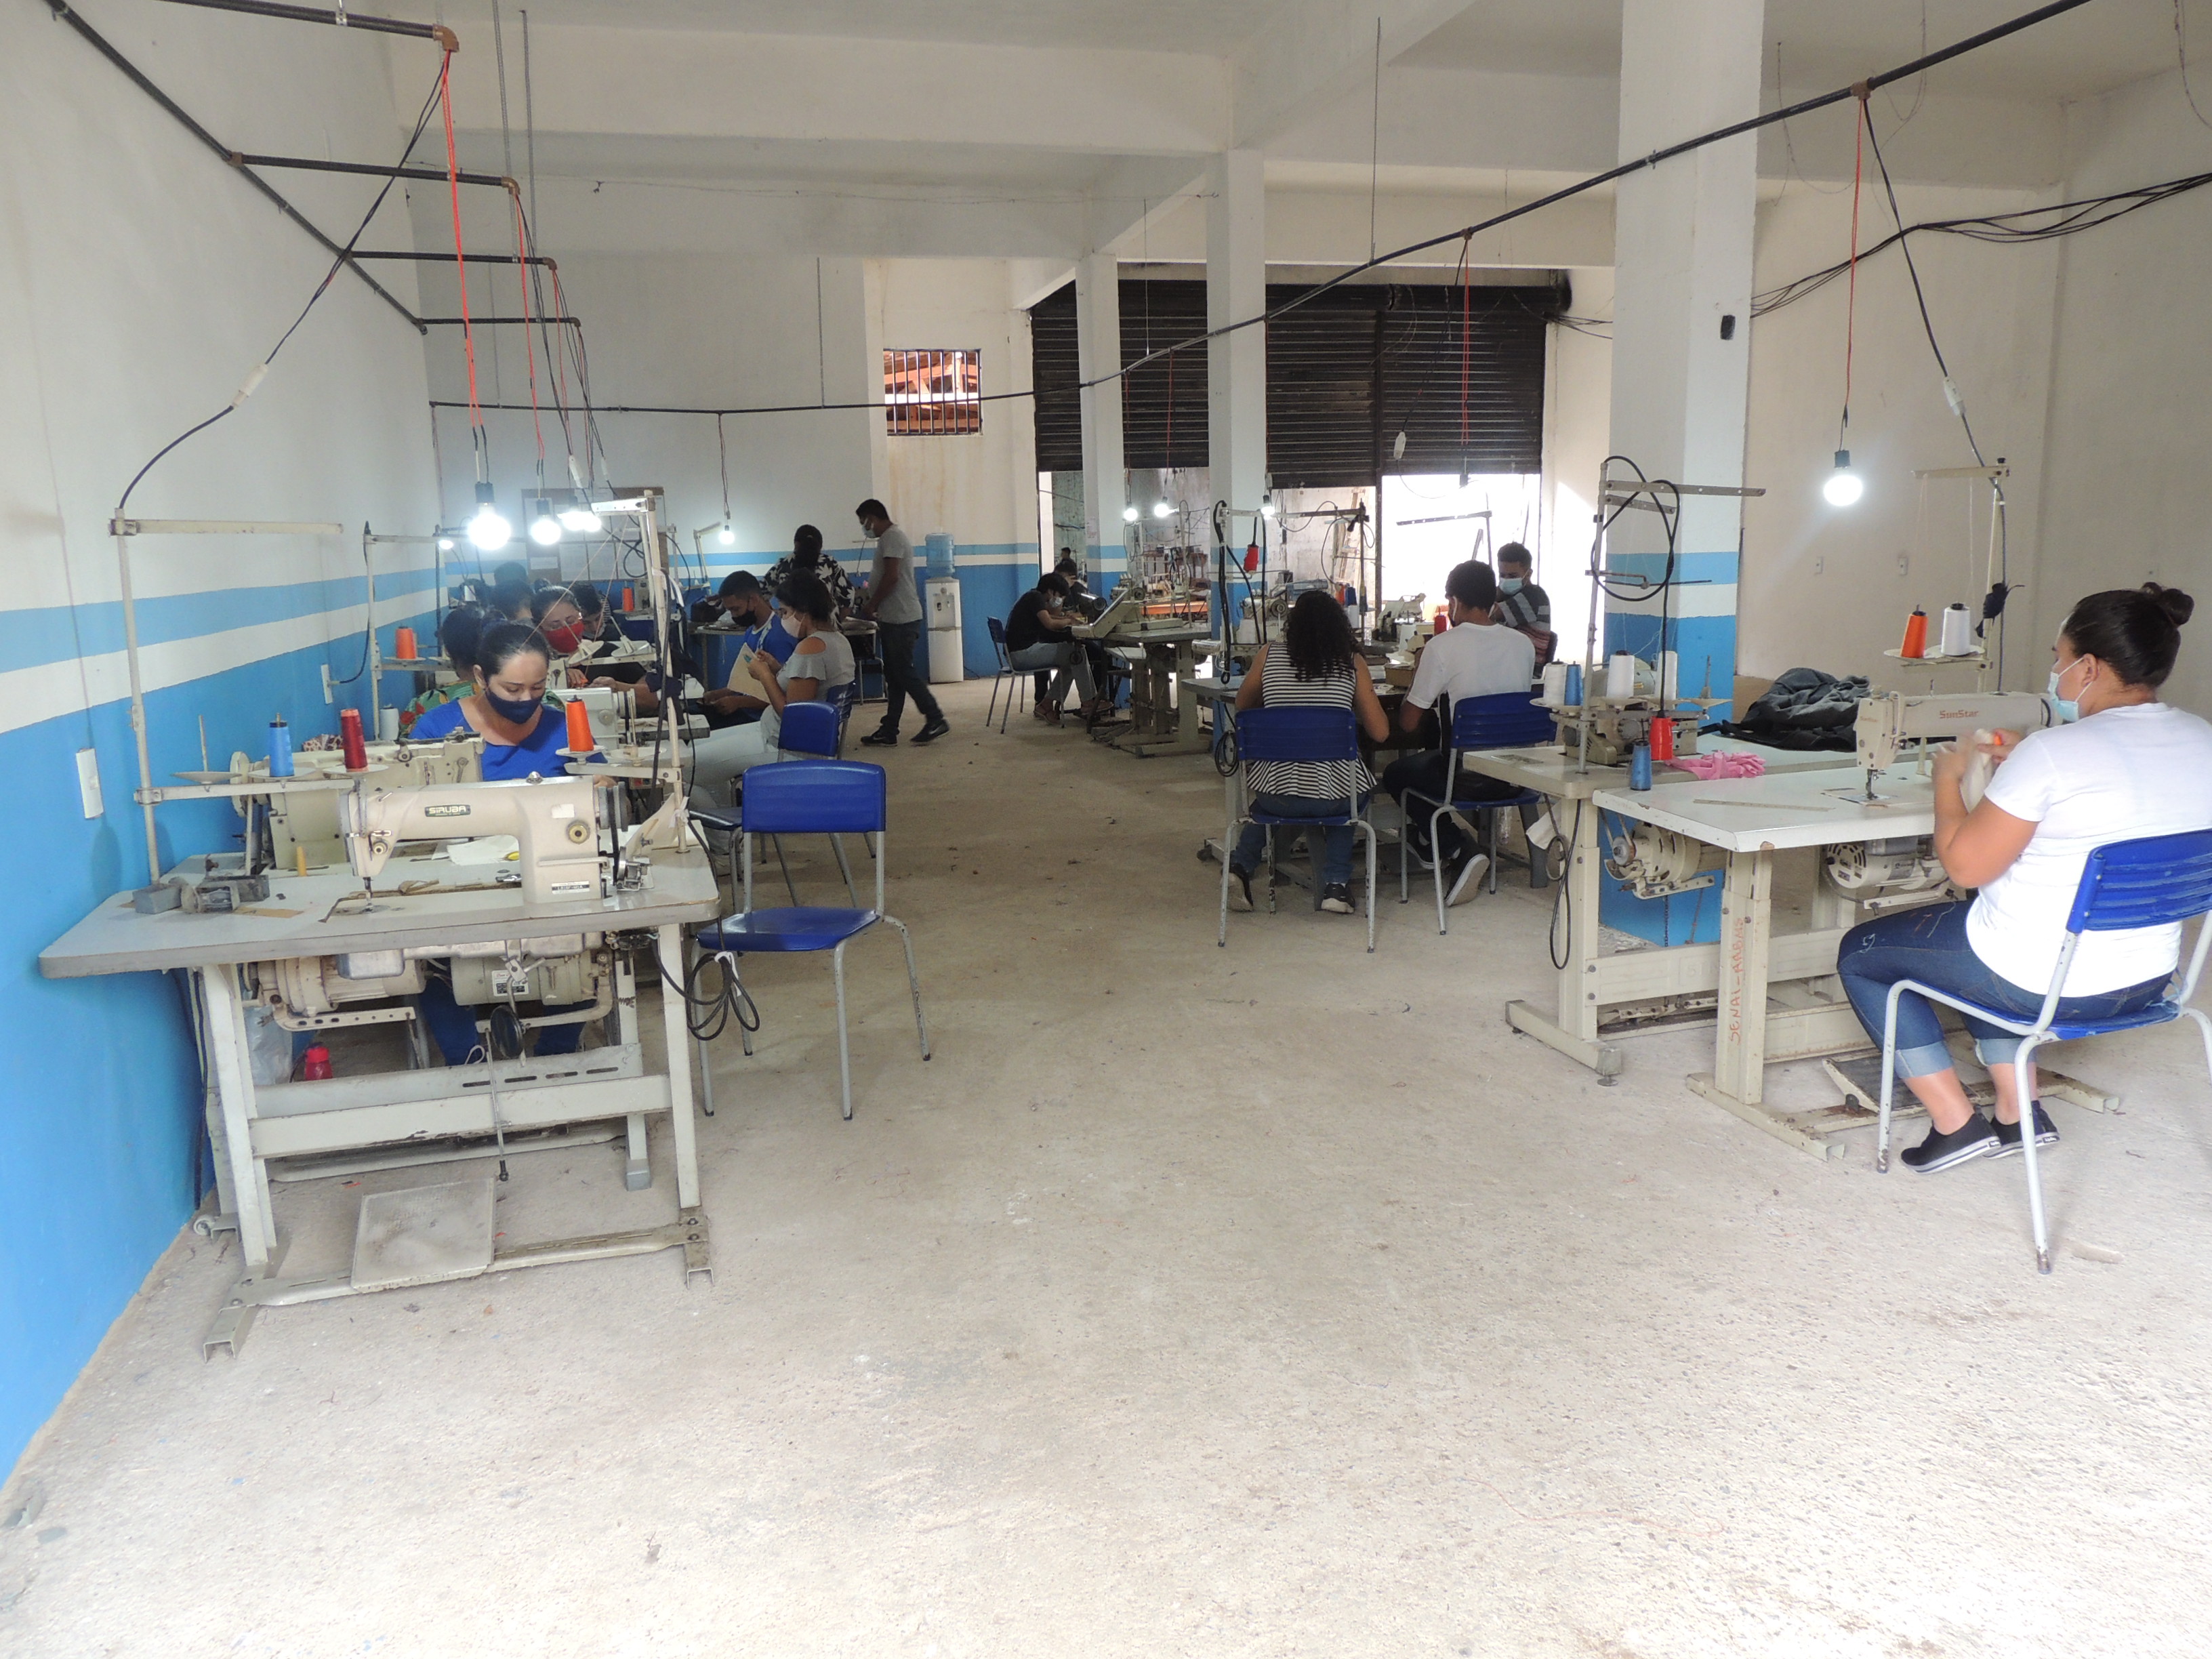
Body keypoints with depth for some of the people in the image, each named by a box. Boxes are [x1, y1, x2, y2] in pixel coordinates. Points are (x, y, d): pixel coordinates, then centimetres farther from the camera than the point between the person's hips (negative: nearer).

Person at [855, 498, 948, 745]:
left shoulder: (892, 537, -13)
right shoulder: (891, 537, 19)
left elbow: (891, 577, -20)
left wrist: (872, 604, -11)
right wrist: (872, 600, 18)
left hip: (901, 619, -10)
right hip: (894, 618, 10)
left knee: (903, 672, -7)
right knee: (894, 675, 9)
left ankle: (936, 720, 0)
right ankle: (889, 731, 11)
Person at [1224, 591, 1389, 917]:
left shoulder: (1268, 656, 2)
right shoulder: (1353, 664, 0)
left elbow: (1242, 703, 20)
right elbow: (1380, 732, 2)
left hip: (1275, 793, 1)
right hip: (1332, 795, -1)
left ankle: (1241, 865, 18)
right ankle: (1336, 884, 22)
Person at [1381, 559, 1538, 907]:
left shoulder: (1443, 646, -15)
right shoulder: (1523, 644, 1)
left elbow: (1408, 723, -9)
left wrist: (1418, 675, 10)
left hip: (1466, 777, -7)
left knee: (1396, 773, 23)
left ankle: (1458, 850, 5)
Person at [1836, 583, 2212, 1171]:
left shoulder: (2053, 754, -25)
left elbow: (1964, 864, -19)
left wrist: (1947, 780, -4)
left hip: (2042, 983, -8)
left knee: (1860, 953, 12)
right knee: (1986, 924, 36)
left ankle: (1956, 1123, 10)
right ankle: (2021, 1110, 28)